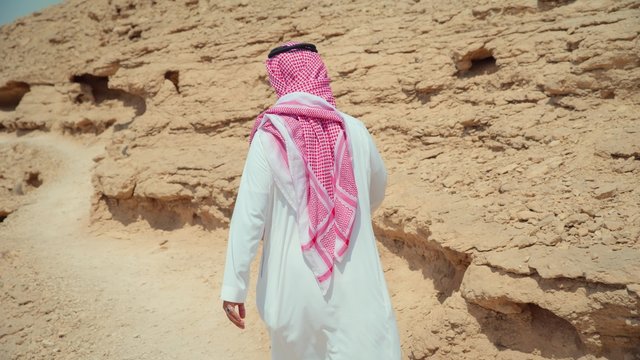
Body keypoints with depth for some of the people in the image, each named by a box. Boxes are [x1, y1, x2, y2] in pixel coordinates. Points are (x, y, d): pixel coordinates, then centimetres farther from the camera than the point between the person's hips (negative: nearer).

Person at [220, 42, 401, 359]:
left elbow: (249, 214, -12)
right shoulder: (354, 130, 1)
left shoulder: (269, 136, -8)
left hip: (294, 282, -1)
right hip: (355, 282, 1)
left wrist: (234, 285, -6)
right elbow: (377, 192, 18)